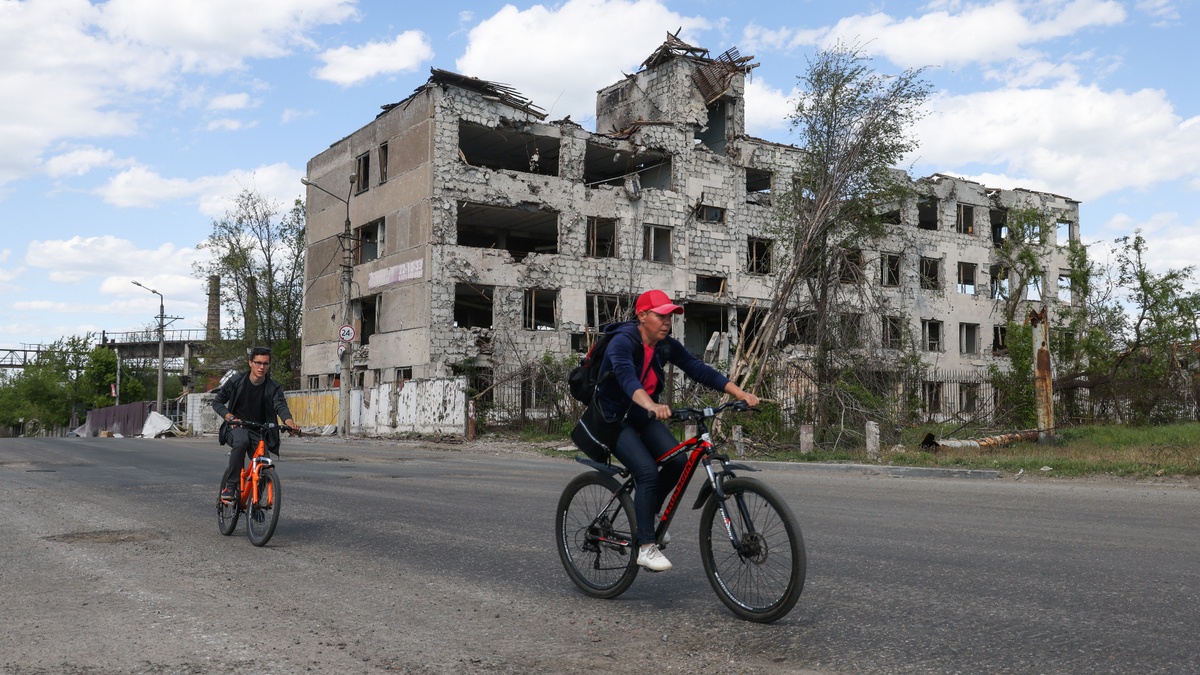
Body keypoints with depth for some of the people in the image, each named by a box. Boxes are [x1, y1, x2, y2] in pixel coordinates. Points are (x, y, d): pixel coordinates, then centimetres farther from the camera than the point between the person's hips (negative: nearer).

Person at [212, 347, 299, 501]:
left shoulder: (274, 387, -3)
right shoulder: (236, 381, -4)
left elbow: (281, 406, -19)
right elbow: (217, 402, 2)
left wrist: (289, 421, -42)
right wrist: (231, 417, -16)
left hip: (259, 431, 2)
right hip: (236, 427, -2)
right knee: (241, 441, -36)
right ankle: (229, 486, -29)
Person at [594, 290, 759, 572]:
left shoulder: (666, 345, -2)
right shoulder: (623, 341, -23)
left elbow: (698, 369, -7)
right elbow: (626, 375, -42)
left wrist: (741, 394, -17)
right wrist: (651, 406, -61)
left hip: (641, 415, 6)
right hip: (612, 418, -6)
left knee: (678, 460, -16)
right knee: (648, 471, -25)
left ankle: (648, 512, 11)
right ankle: (646, 547, -14)